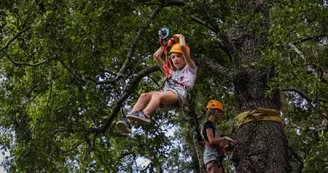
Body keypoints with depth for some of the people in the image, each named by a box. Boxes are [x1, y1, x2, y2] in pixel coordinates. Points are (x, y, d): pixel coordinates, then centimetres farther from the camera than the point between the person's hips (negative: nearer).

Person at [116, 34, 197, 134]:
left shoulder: (190, 68, 24)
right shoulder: (171, 73, 40)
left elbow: (183, 47, 11)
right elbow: (156, 56, 43)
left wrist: (181, 37, 30)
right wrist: (167, 44, 46)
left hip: (179, 93, -6)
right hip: (167, 93, 6)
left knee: (157, 95, -36)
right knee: (144, 96, -23)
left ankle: (145, 114, -63)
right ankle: (128, 121, -40)